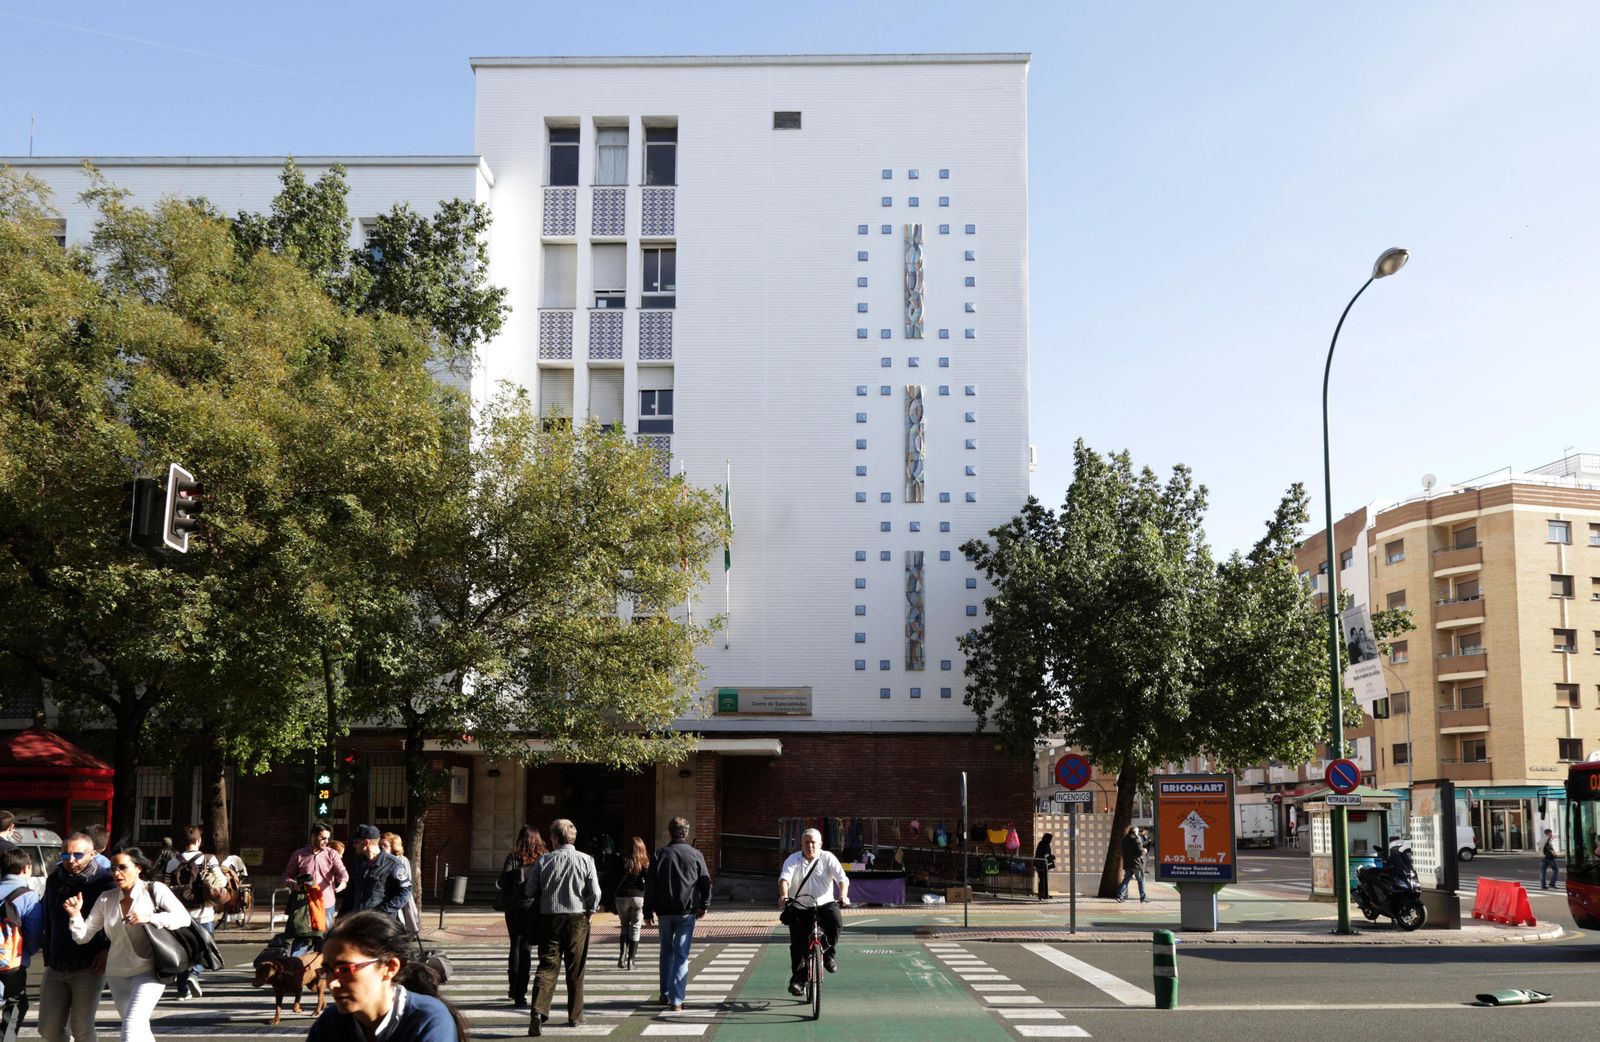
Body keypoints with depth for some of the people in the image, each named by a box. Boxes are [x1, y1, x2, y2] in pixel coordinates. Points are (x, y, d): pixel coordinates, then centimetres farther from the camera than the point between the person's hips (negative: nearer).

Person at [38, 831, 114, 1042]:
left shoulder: (104, 881, -9)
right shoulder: (54, 880, 10)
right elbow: (49, 923, 20)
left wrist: (107, 950, -13)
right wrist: (48, 958, 19)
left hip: (89, 968, -6)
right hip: (56, 967, 6)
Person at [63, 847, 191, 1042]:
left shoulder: (154, 890, -8)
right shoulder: (106, 899, 3)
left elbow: (184, 918, -15)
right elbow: (83, 936, 3)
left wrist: (149, 918, -24)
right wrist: (75, 915, -15)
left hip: (148, 972, -5)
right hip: (117, 975, 5)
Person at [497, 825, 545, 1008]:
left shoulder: (513, 857, -5)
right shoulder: (543, 859, -3)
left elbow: (502, 883, -9)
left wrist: (498, 882, 13)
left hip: (514, 907, 0)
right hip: (535, 908, 0)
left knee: (515, 947, 18)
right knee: (526, 949, 3)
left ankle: (514, 990, 26)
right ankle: (520, 995, -3)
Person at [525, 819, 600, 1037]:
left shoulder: (544, 860, -1)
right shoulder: (585, 860, -4)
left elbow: (530, 891, 3)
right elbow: (595, 892, -7)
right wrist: (589, 912, 9)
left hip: (549, 918, 1)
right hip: (577, 918, 0)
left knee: (547, 966, 1)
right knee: (575, 970, 11)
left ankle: (538, 1010, -18)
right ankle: (575, 1016, 18)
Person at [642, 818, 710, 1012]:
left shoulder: (659, 855, 1)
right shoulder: (696, 855, -1)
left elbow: (650, 884, 0)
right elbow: (706, 882, 1)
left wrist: (648, 911, 6)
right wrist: (703, 905, 14)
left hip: (664, 911, 1)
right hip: (687, 911, -1)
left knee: (667, 951, 18)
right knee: (681, 954, 0)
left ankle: (665, 994, 22)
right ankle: (677, 999, -7)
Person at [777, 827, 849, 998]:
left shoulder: (828, 858, -3)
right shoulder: (793, 860, -2)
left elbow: (842, 878, -14)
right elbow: (784, 878, -19)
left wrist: (843, 895, -34)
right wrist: (783, 895, -40)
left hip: (825, 904, -1)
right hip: (800, 908, 1)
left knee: (835, 921, -30)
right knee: (798, 944, -7)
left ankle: (829, 953, -5)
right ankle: (797, 979, 7)